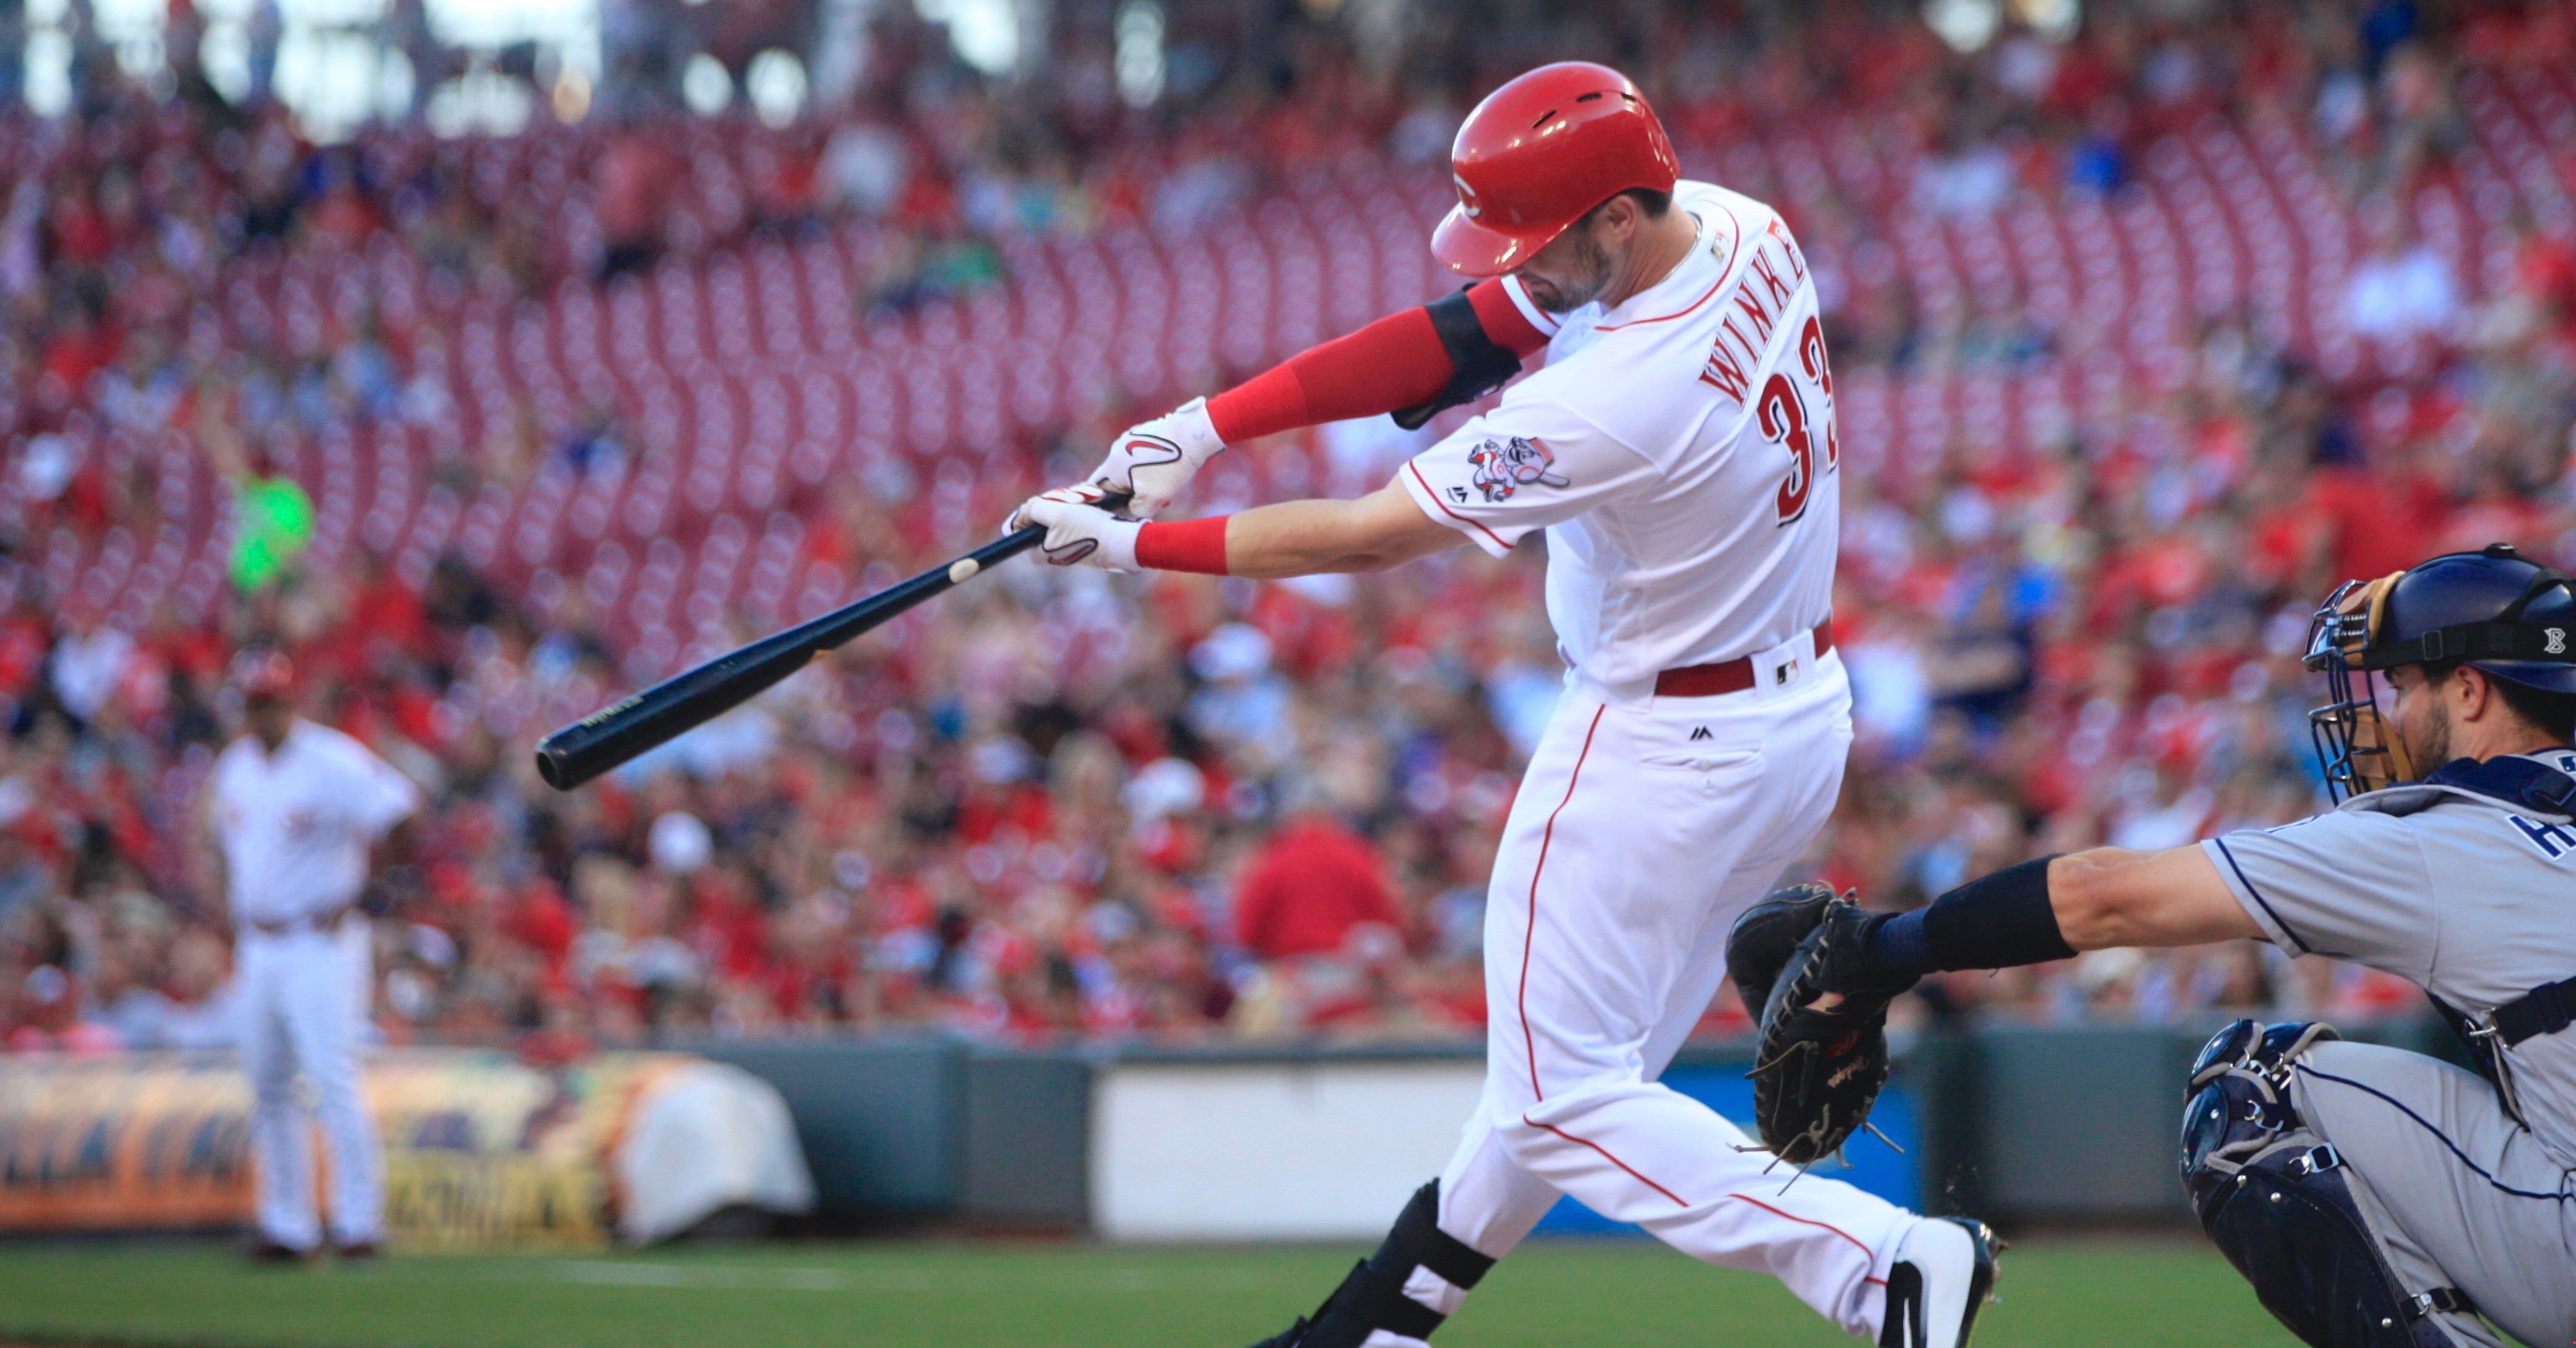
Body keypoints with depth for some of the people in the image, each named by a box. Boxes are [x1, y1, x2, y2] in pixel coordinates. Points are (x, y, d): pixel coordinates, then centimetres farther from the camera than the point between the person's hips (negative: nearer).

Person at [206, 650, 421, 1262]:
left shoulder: (332, 762, -12)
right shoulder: (234, 766, 11)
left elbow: (398, 819, -16)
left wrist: (350, 897, -14)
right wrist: (237, 909, 15)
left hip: (321, 943, -7)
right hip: (257, 948, 7)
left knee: (332, 1081, -14)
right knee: (268, 1090, 7)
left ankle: (359, 1221, -10)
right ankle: (287, 1227, 14)